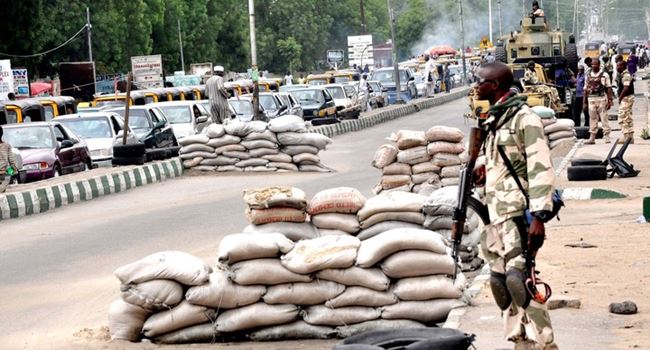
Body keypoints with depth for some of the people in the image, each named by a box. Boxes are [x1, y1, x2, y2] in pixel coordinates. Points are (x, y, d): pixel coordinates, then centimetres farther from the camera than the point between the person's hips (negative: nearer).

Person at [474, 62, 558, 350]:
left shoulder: (524, 118, -10)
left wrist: (539, 217, -24)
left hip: (518, 213, -9)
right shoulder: (494, 119, 16)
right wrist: (486, 171, 8)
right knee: (499, 281, 7)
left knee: (518, 278, -15)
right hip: (496, 213, 9)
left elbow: (541, 169, -17)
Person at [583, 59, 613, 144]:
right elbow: (586, 90, 14)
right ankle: (592, 138, 9)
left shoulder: (604, 75, 2)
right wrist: (584, 102, 9)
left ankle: (606, 136, 1)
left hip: (602, 98, -3)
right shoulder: (588, 76, 12)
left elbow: (609, 88, 0)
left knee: (604, 118, -3)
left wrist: (609, 100, -8)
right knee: (592, 118, 6)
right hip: (591, 99, 3)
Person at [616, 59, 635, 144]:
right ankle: (630, 137, 18)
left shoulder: (626, 75, -14)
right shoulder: (622, 75, 16)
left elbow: (626, 88, -22)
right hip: (625, 98, 11)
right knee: (628, 118, 13)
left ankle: (626, 136, -11)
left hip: (626, 98, -11)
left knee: (623, 118, -11)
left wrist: (620, 98, -16)